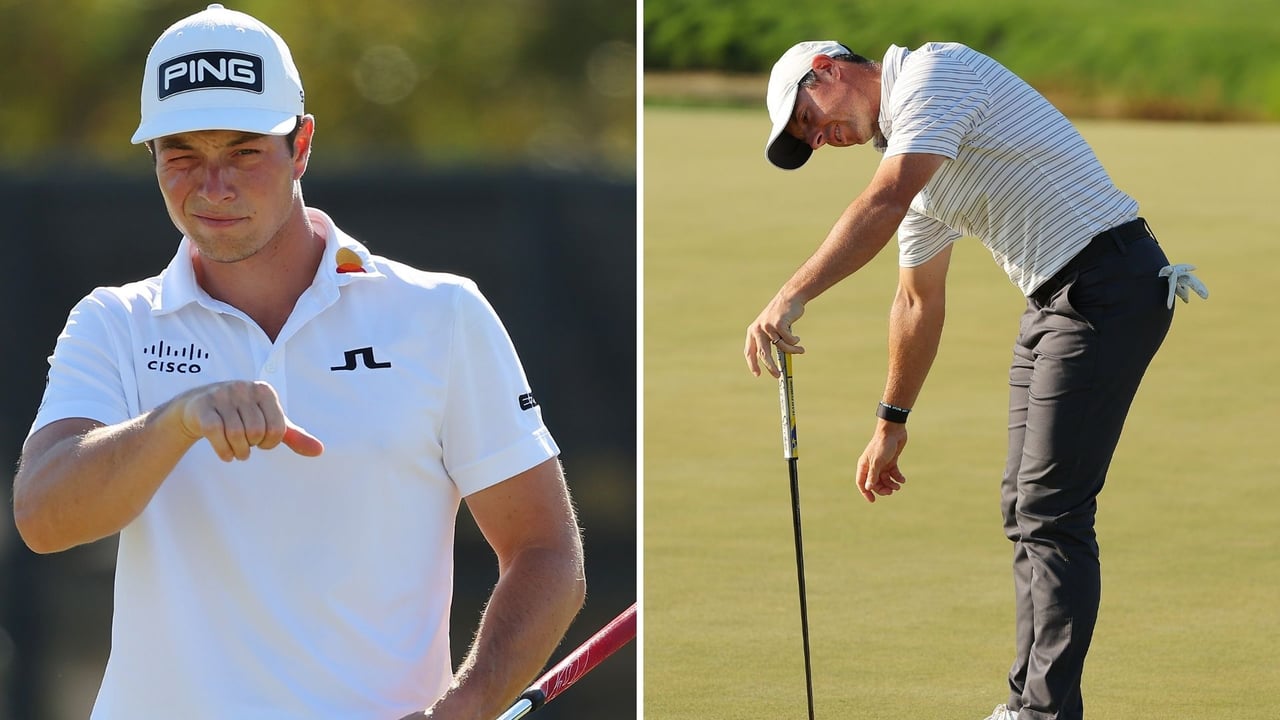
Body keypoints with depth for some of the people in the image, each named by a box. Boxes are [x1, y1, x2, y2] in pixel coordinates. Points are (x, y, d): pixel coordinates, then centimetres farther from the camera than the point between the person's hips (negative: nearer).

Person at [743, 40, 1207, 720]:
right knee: (1025, 506, 11)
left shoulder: (935, 72, -11)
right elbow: (918, 301, 28)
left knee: (1051, 511, -11)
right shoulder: (916, 162, 19)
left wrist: (791, 296, -31)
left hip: (1107, 280, -10)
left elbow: (883, 204, -26)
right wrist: (891, 422, 32)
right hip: (1052, 301, 10)